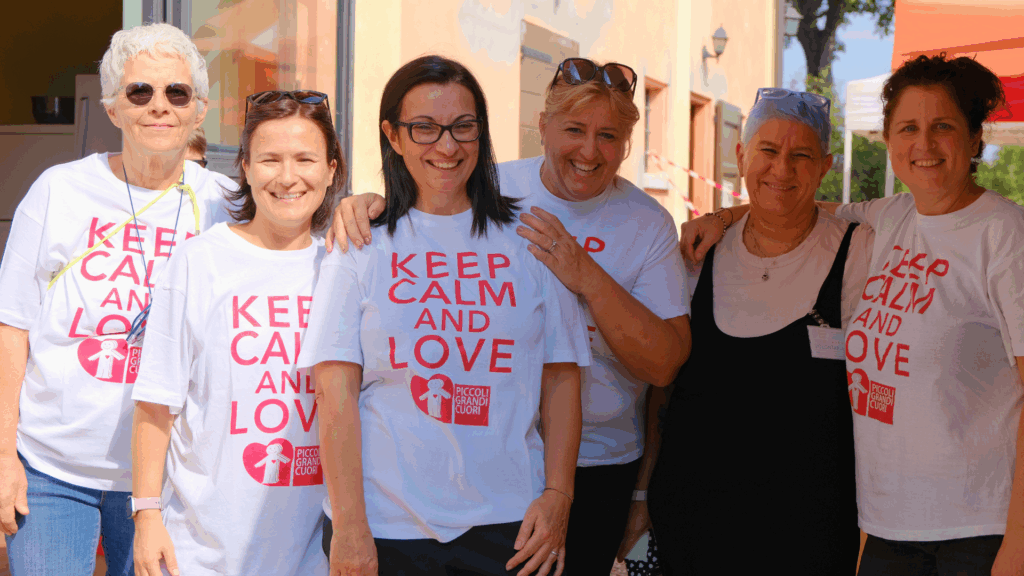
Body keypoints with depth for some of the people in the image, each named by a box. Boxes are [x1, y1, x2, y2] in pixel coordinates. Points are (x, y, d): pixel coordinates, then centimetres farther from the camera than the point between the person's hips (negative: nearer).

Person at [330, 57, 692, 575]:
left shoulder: (648, 225, -4)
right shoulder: (492, 192, -3)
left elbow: (665, 365, -11)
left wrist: (589, 278, -24)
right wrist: (367, 202, -17)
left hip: (598, 466, 0)